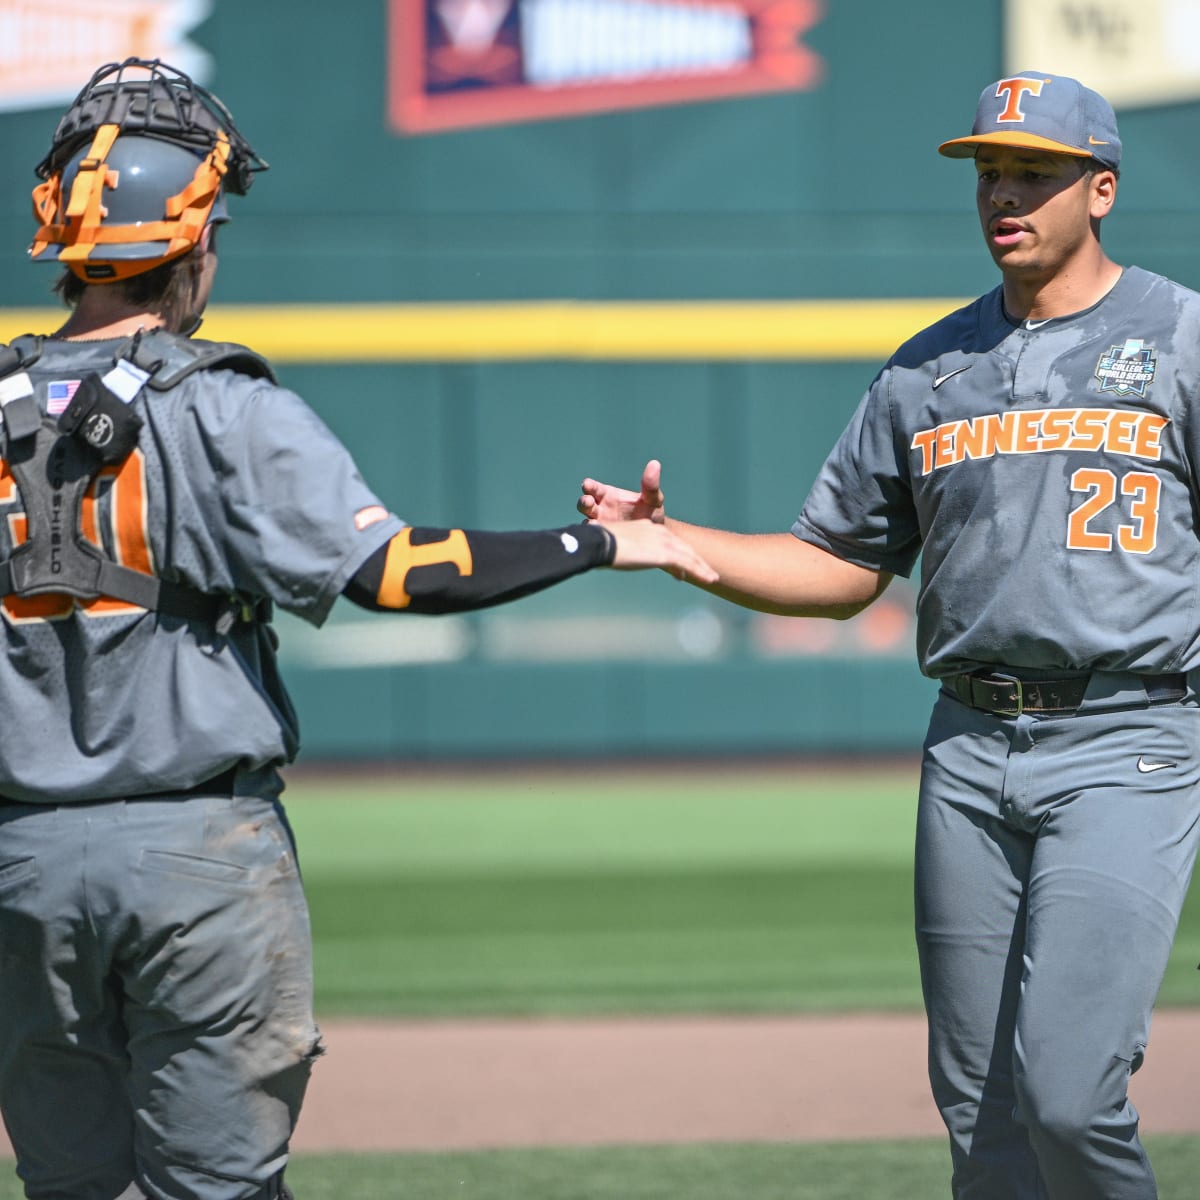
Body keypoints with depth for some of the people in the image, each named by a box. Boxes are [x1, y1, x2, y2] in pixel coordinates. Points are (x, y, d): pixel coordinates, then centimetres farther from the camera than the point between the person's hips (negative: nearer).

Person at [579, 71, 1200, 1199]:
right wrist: (672, 540, 4)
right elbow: (837, 570, 19)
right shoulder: (928, 370, 14)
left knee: (1068, 1095, -16)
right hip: (969, 753, 5)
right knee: (979, 1108, 7)